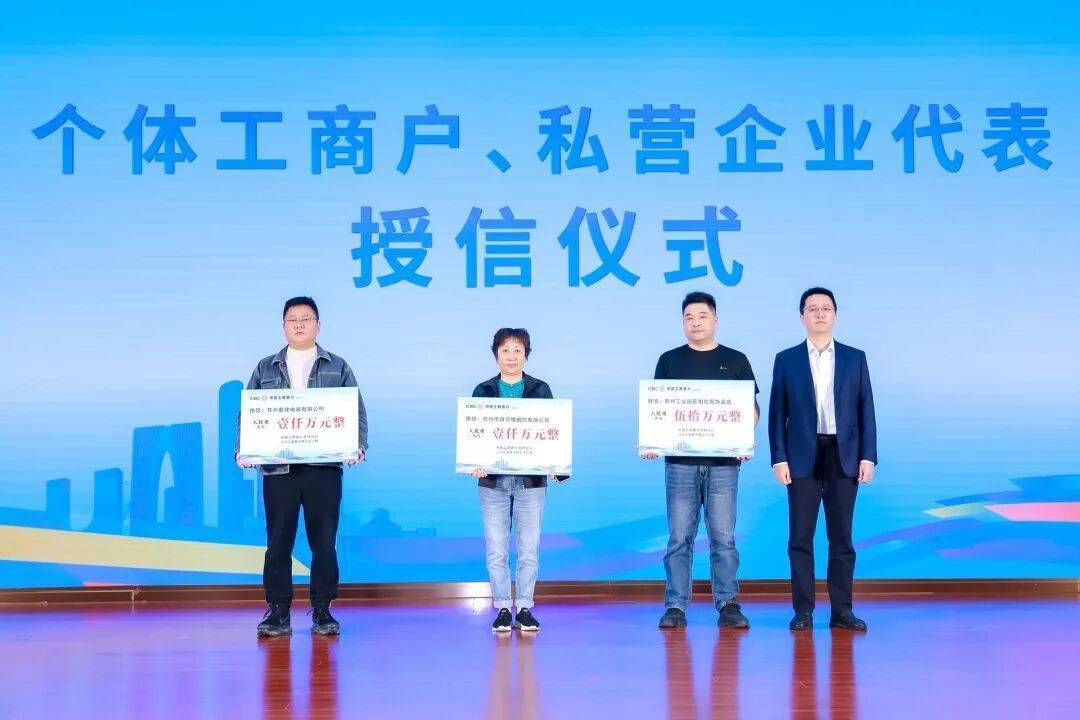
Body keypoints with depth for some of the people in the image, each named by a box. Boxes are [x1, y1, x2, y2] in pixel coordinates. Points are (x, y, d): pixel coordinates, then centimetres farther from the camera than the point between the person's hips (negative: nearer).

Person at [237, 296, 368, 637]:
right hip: (278, 467, 1)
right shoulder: (266, 369, 15)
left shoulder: (337, 368, 12)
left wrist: (358, 446, -8)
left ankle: (322, 610, 10)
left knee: (324, 541, 1)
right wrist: (242, 449, -5)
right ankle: (278, 611, 9)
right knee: (278, 540, 1)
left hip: (324, 467, -1)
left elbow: (356, 411, 8)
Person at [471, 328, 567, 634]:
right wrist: (475, 464, -14)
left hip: (531, 480, 0)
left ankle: (525, 609, 11)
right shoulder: (483, 391, 7)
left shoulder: (540, 389, 7)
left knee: (529, 549, 2)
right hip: (493, 480, 0)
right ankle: (502, 609, 11)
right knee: (496, 551, 2)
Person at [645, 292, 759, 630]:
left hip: (723, 462, 0)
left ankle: (728, 605, 9)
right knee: (679, 536, 0)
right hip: (680, 461, 0)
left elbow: (751, 407, 8)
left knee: (723, 536, 1)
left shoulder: (735, 361, 9)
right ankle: (675, 606, 5)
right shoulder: (669, 361, 10)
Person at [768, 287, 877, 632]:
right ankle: (803, 610, 7)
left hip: (844, 457, 1)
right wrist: (779, 458, -5)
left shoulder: (855, 358, 8)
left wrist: (868, 457, -2)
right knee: (800, 537, 0)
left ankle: (842, 610, 10)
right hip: (803, 457, -1)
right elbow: (777, 413, 3)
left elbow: (865, 409, 6)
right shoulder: (786, 359, 6)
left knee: (841, 536, 4)